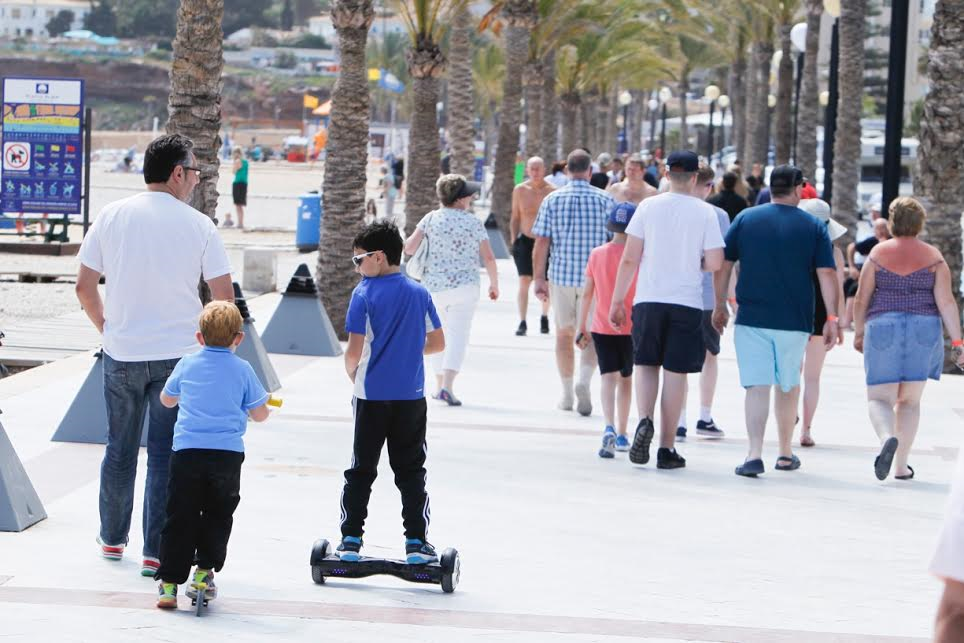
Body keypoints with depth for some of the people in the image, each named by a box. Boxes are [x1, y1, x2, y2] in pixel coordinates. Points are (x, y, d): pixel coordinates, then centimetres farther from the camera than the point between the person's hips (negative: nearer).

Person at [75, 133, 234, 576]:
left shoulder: (112, 216, 0)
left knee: (119, 450, 17)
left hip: (121, 356, 3)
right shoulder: (198, 225, -6)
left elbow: (84, 287, 2)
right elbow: (224, 297, -6)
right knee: (164, 455, 2)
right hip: (177, 356, -3)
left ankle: (112, 539, 29)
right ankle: (155, 553, 1)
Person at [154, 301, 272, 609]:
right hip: (228, 453, -1)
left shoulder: (187, 365, 8)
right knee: (217, 517, 14)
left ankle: (169, 582, 2)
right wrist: (265, 401, 31)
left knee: (180, 518, 4)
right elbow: (259, 414, 9)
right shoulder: (243, 370, 3)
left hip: (187, 451, 1)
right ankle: (204, 573, 10)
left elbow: (167, 399, 23)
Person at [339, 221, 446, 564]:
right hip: (411, 395, 2)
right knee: (410, 470, 9)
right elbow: (437, 343, 6)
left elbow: (354, 351, -13)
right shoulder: (419, 293, 2)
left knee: (361, 469, 9)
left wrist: (352, 373, 7)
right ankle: (416, 542, 6)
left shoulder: (364, 294, -9)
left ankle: (351, 539, 10)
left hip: (372, 396, -2)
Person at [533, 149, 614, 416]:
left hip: (561, 275, 1)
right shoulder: (605, 200, -2)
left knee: (564, 334, 13)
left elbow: (541, 243, -2)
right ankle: (584, 380, -18)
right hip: (596, 277, -1)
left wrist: (539, 278, 4)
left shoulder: (552, 200, -1)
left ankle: (567, 394, 18)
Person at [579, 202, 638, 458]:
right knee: (626, 378, 14)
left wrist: (582, 328, 12)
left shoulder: (597, 254, 0)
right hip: (631, 328, -1)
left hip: (602, 328, 1)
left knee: (608, 377, -5)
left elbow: (587, 294, 3)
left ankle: (609, 428, -28)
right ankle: (621, 434, 23)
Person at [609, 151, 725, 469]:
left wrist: (617, 300, 5)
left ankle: (645, 420, -11)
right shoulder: (705, 212, -2)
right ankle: (667, 448, 7)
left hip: (648, 300, 1)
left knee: (646, 365, 14)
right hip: (687, 303, -1)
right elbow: (715, 263, -6)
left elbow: (629, 259, -1)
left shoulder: (648, 207, 0)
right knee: (675, 372, 4)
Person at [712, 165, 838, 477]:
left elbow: (723, 265, 5)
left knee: (757, 386, -2)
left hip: (751, 319, 0)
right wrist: (832, 318, -1)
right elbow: (827, 274, -4)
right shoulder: (814, 227, 2)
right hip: (794, 321, 0)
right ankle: (785, 454, 24)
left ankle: (754, 455, -16)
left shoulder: (746, 218, 4)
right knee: (789, 385, 16)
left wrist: (720, 306, 13)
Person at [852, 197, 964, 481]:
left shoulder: (878, 253, 0)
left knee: (879, 397, 2)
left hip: (883, 328, -1)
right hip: (923, 331, 1)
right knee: (910, 400, 13)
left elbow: (861, 299, 2)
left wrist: (859, 332, 15)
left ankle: (887, 438, -29)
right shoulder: (933, 257, 1)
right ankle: (901, 465, 14)